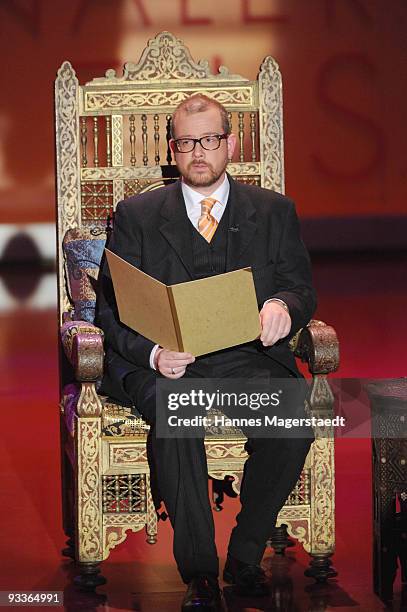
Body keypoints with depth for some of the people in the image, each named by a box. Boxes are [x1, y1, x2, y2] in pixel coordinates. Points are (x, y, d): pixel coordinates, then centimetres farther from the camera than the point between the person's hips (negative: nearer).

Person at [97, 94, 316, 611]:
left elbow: (302, 288, 10)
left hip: (248, 355, 1)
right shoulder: (136, 215, 15)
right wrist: (152, 353, -15)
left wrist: (283, 305, -16)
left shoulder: (274, 212, 18)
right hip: (161, 363, -1)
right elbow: (112, 307, 7)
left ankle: (245, 554, -12)